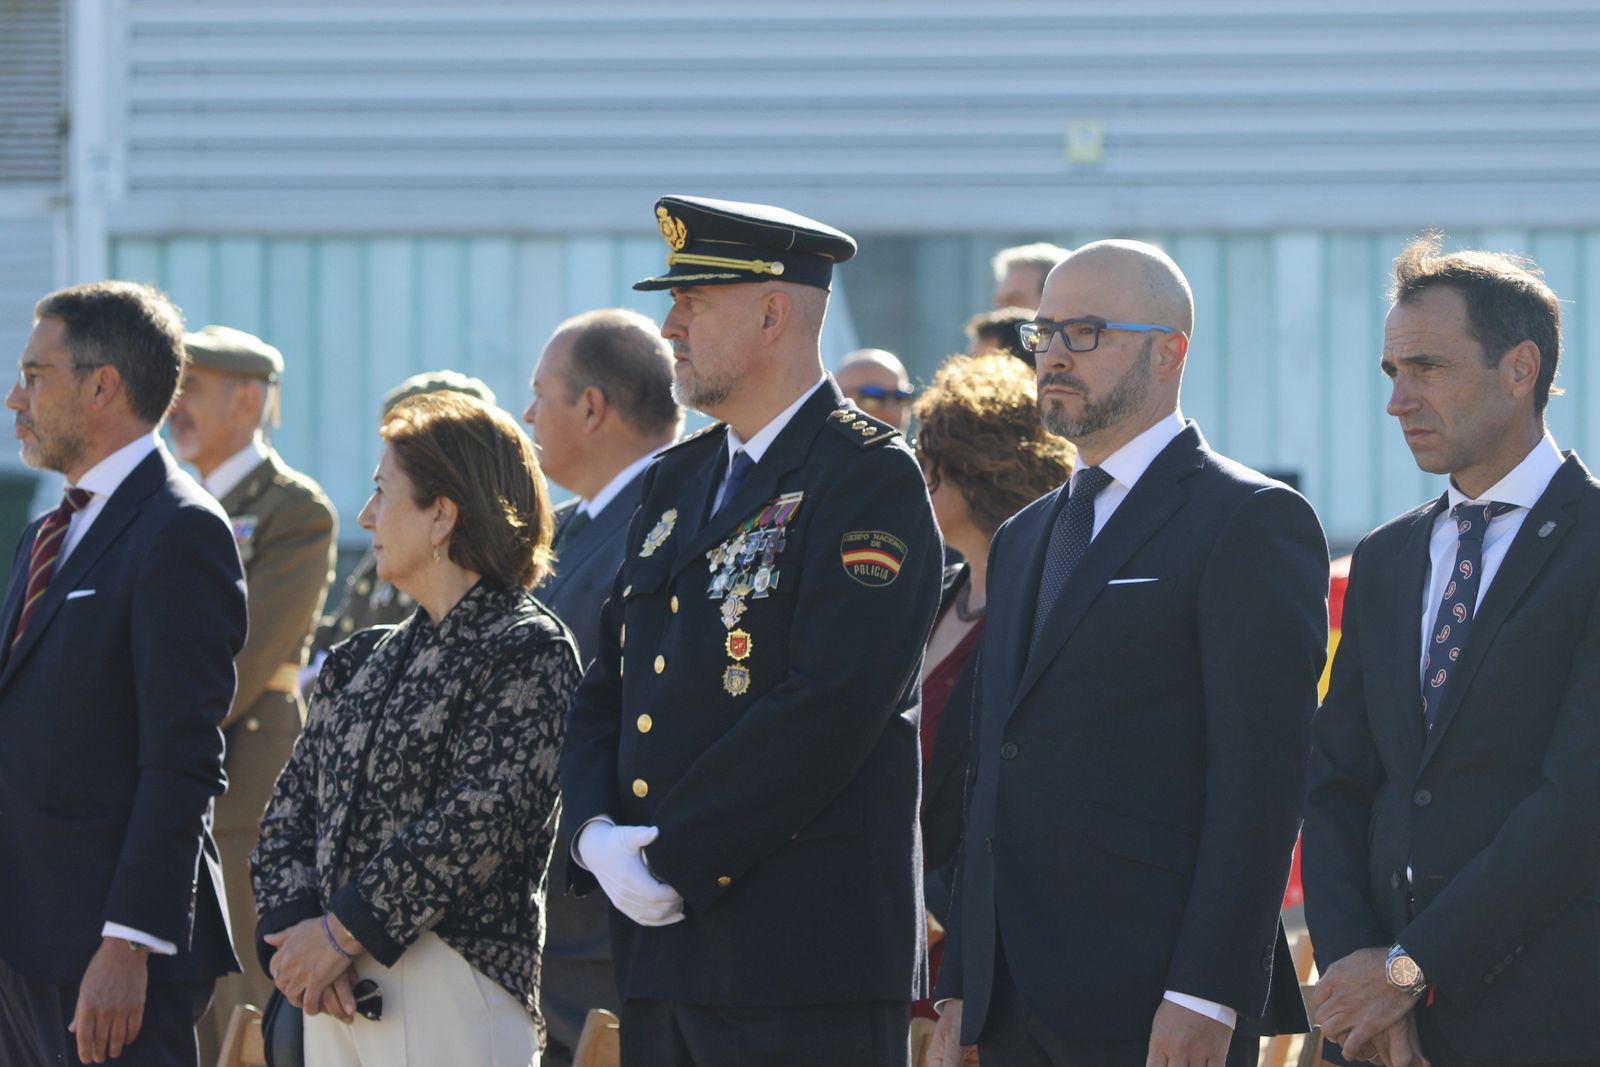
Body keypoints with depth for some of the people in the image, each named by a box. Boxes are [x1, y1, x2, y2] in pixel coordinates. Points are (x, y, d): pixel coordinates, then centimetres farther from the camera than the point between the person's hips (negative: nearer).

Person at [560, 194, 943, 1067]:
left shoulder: (869, 479, -7)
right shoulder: (678, 481, 19)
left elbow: (829, 708, -17)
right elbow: (607, 692, 17)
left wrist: (675, 856, -16)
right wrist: (596, 833, -3)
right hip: (661, 951, 8)